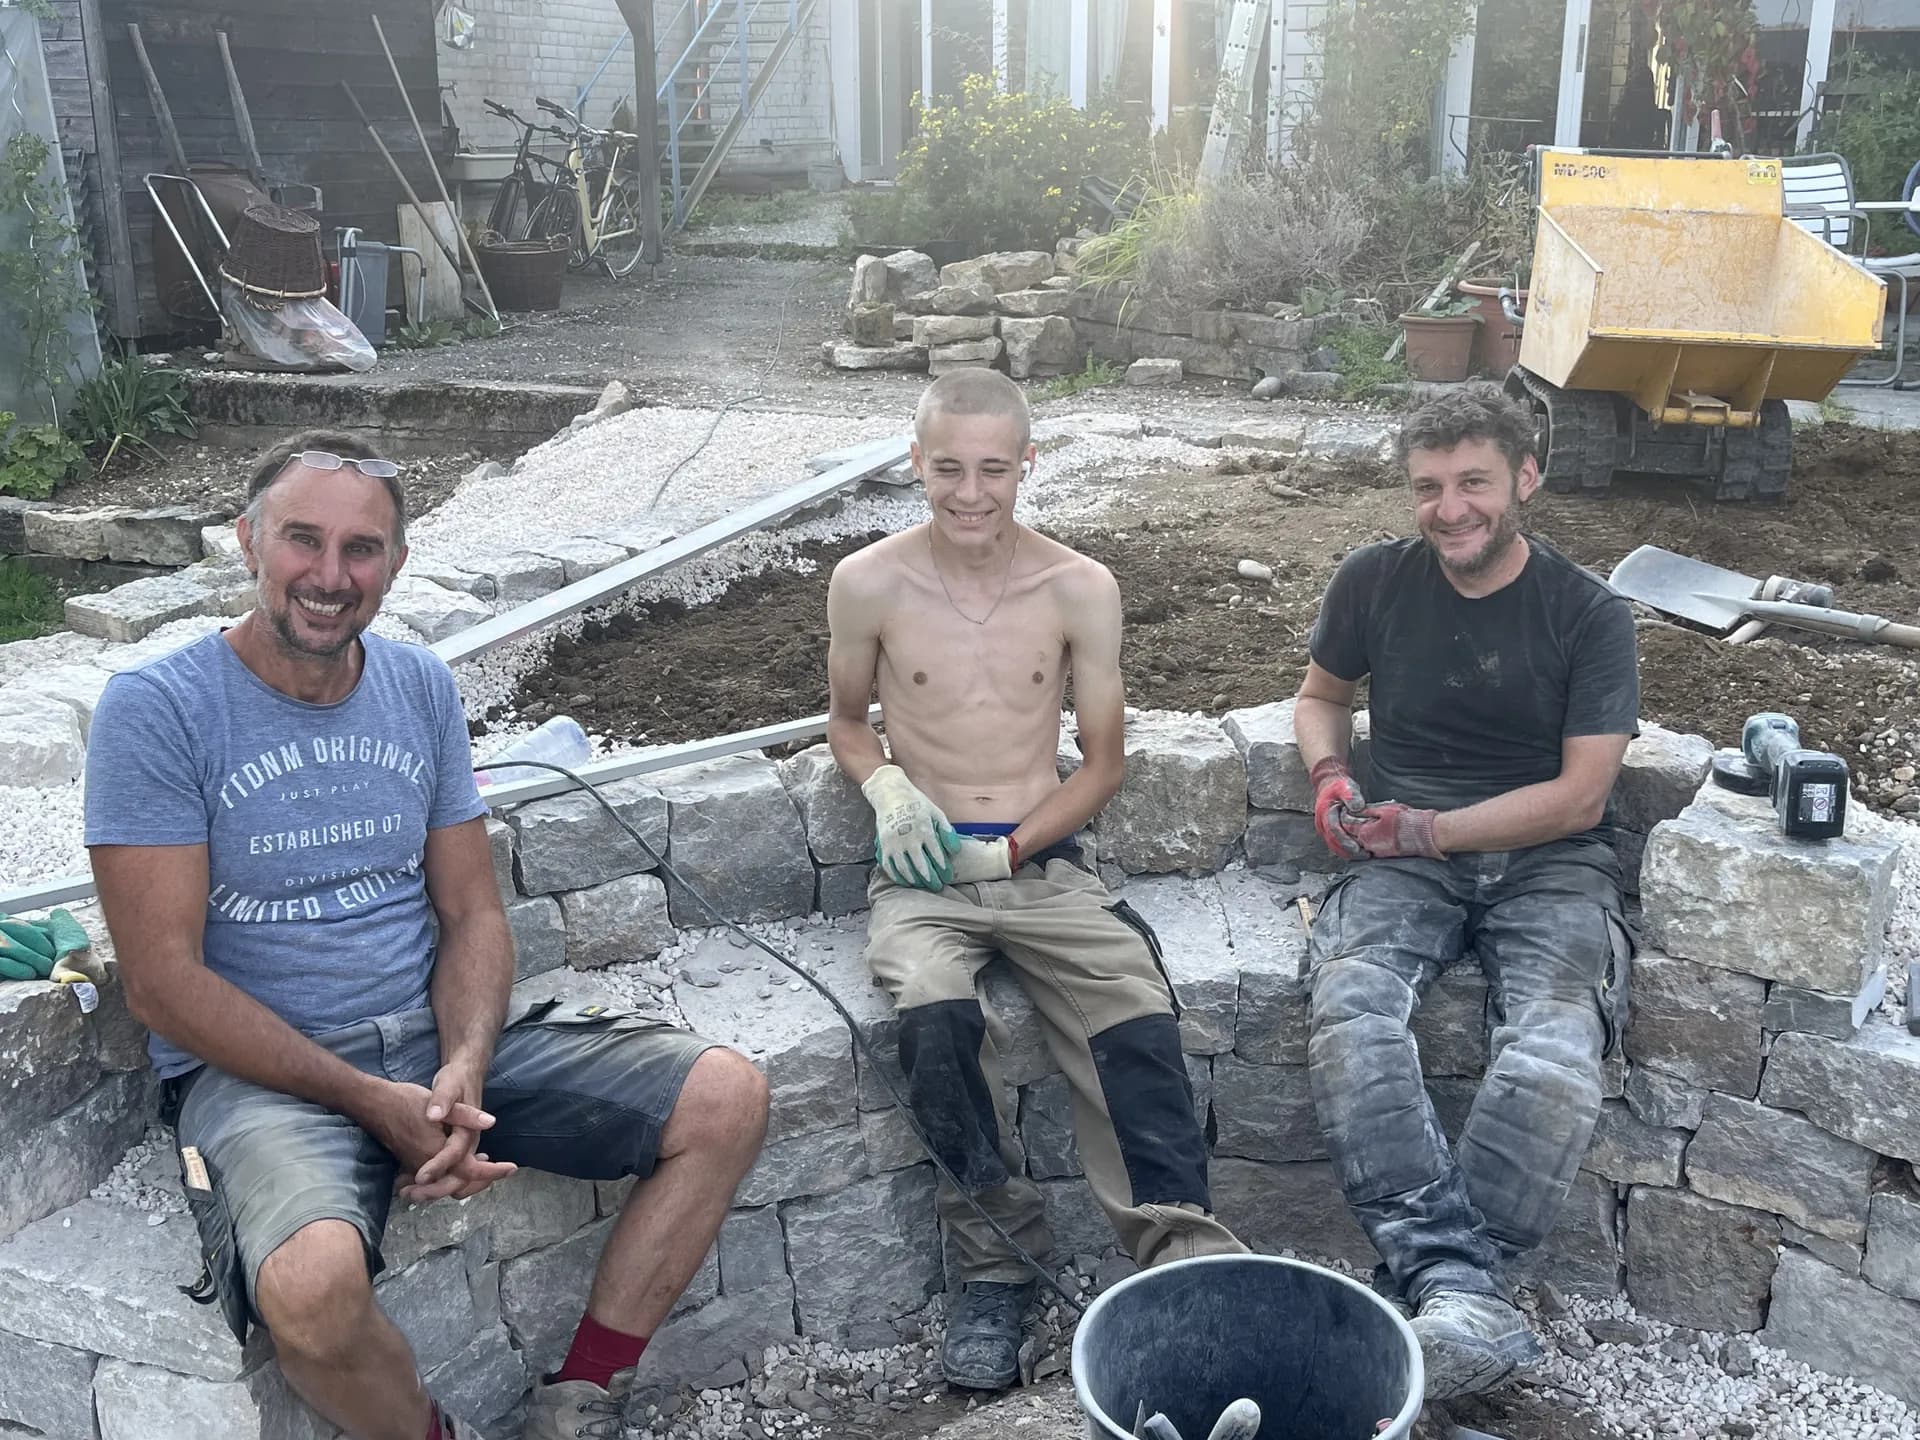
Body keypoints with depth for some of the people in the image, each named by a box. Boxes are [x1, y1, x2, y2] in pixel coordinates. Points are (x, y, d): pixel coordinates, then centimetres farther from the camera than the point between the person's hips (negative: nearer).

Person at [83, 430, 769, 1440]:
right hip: (259, 1070, -5)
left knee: (727, 1098, -8)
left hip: (441, 1036, 5)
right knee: (313, 1285, -37)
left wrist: (463, 1075, -13)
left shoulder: (421, 686, 7)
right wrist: (375, 1103, -18)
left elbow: (471, 914, 7)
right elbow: (163, 981, -12)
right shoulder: (157, 708, -9)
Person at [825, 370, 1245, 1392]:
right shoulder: (868, 585, 0)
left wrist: (1007, 850, -7)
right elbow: (845, 721, 16)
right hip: (921, 869, -1)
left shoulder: (1081, 590, 2)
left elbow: (1103, 762, 7)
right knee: (935, 1018, -31)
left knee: (1142, 1023, -26)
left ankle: (1181, 1250, -16)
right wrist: (888, 789, -7)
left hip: (1042, 860, 1)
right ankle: (994, 1266, -13)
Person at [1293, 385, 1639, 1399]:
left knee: (1557, 1046, -34)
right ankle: (1462, 1284, -36)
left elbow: (1581, 793, -4)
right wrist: (1329, 774, 1)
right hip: (1404, 852, 2)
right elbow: (1320, 694, 23)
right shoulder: (1374, 581, 6)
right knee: (1348, 1011, -32)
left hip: (1548, 860, -1)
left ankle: (1424, 1271, -27)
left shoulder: (1591, 616, 0)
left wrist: (1432, 829, -12)